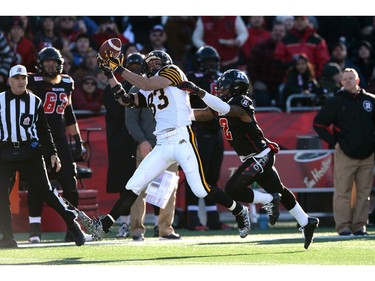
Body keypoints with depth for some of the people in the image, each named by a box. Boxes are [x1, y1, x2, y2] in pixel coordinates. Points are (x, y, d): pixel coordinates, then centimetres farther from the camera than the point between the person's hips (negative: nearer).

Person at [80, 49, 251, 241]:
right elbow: (125, 100, 19)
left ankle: (240, 212, 9)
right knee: (133, 186, 0)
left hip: (181, 139, -7)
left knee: (201, 190, -11)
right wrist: (110, 73, 16)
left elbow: (145, 84, -8)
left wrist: (119, 69, -5)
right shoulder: (148, 92, 24)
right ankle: (103, 226, -1)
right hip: (162, 144, 7)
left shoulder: (173, 71, 4)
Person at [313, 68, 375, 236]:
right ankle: (343, 226, -3)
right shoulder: (336, 102, 0)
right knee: (342, 191, -6)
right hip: (345, 154, -3)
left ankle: (359, 226, 9)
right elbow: (319, 123, 2)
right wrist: (334, 142, -4)